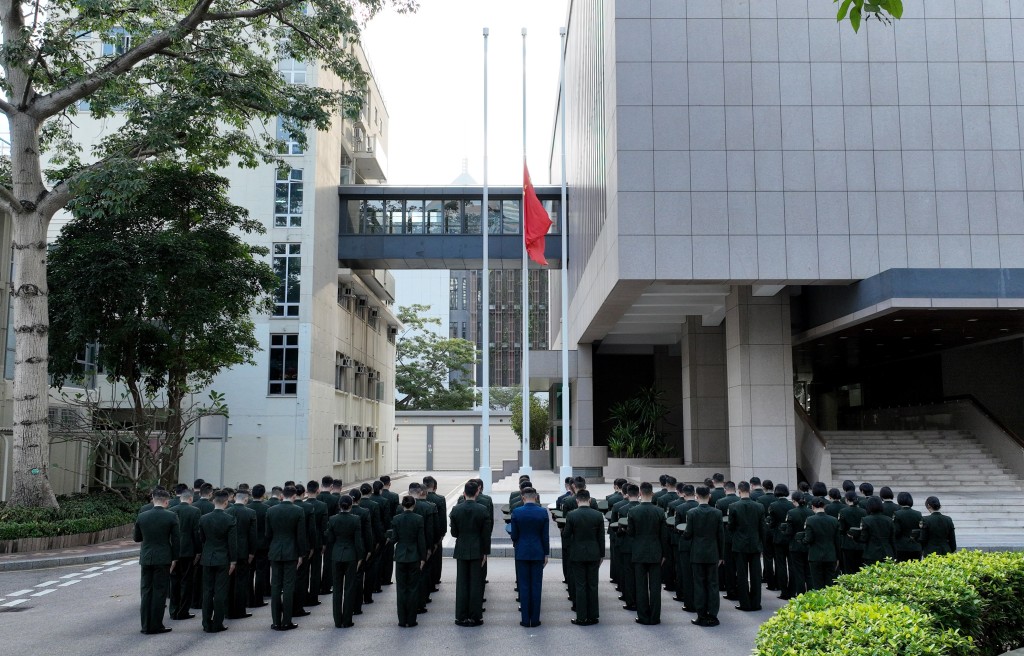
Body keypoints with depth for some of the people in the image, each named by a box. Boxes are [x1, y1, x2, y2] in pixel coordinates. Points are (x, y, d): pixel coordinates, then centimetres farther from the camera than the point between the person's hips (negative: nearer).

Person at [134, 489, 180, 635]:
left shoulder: (142, 517, 0)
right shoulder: (171, 517, -9)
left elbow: (137, 538, 12)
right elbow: (176, 540, -7)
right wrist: (174, 559, 3)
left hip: (146, 558, 3)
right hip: (163, 559, -3)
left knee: (146, 591, 10)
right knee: (160, 592, 3)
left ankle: (146, 625, 12)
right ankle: (156, 626, 5)